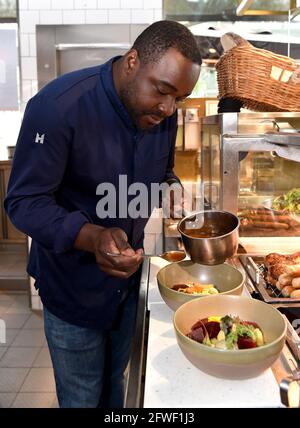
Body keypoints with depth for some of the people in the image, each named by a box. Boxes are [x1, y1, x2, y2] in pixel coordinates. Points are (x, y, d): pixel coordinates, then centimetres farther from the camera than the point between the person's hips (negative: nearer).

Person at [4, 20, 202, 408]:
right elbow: (24, 202, -23)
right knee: (82, 397, 16)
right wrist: (91, 237, -39)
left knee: (114, 383, 26)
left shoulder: (162, 114, -6)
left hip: (128, 277, 5)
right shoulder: (58, 107, -26)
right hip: (73, 288, -5)